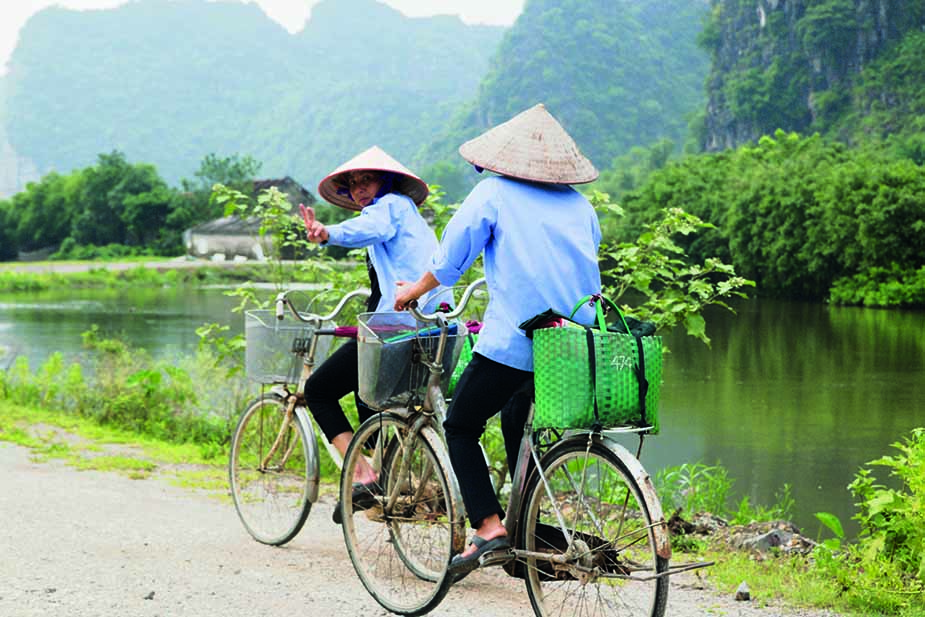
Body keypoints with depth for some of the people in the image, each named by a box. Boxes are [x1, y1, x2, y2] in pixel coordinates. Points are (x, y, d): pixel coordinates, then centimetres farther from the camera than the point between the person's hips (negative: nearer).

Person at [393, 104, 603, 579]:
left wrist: (415, 290, 22)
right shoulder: (580, 204, 15)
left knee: (460, 426, 9)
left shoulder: (493, 193, 1)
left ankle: (488, 528, -7)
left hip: (512, 341, -6)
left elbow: (451, 256, 5)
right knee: (516, 420, 28)